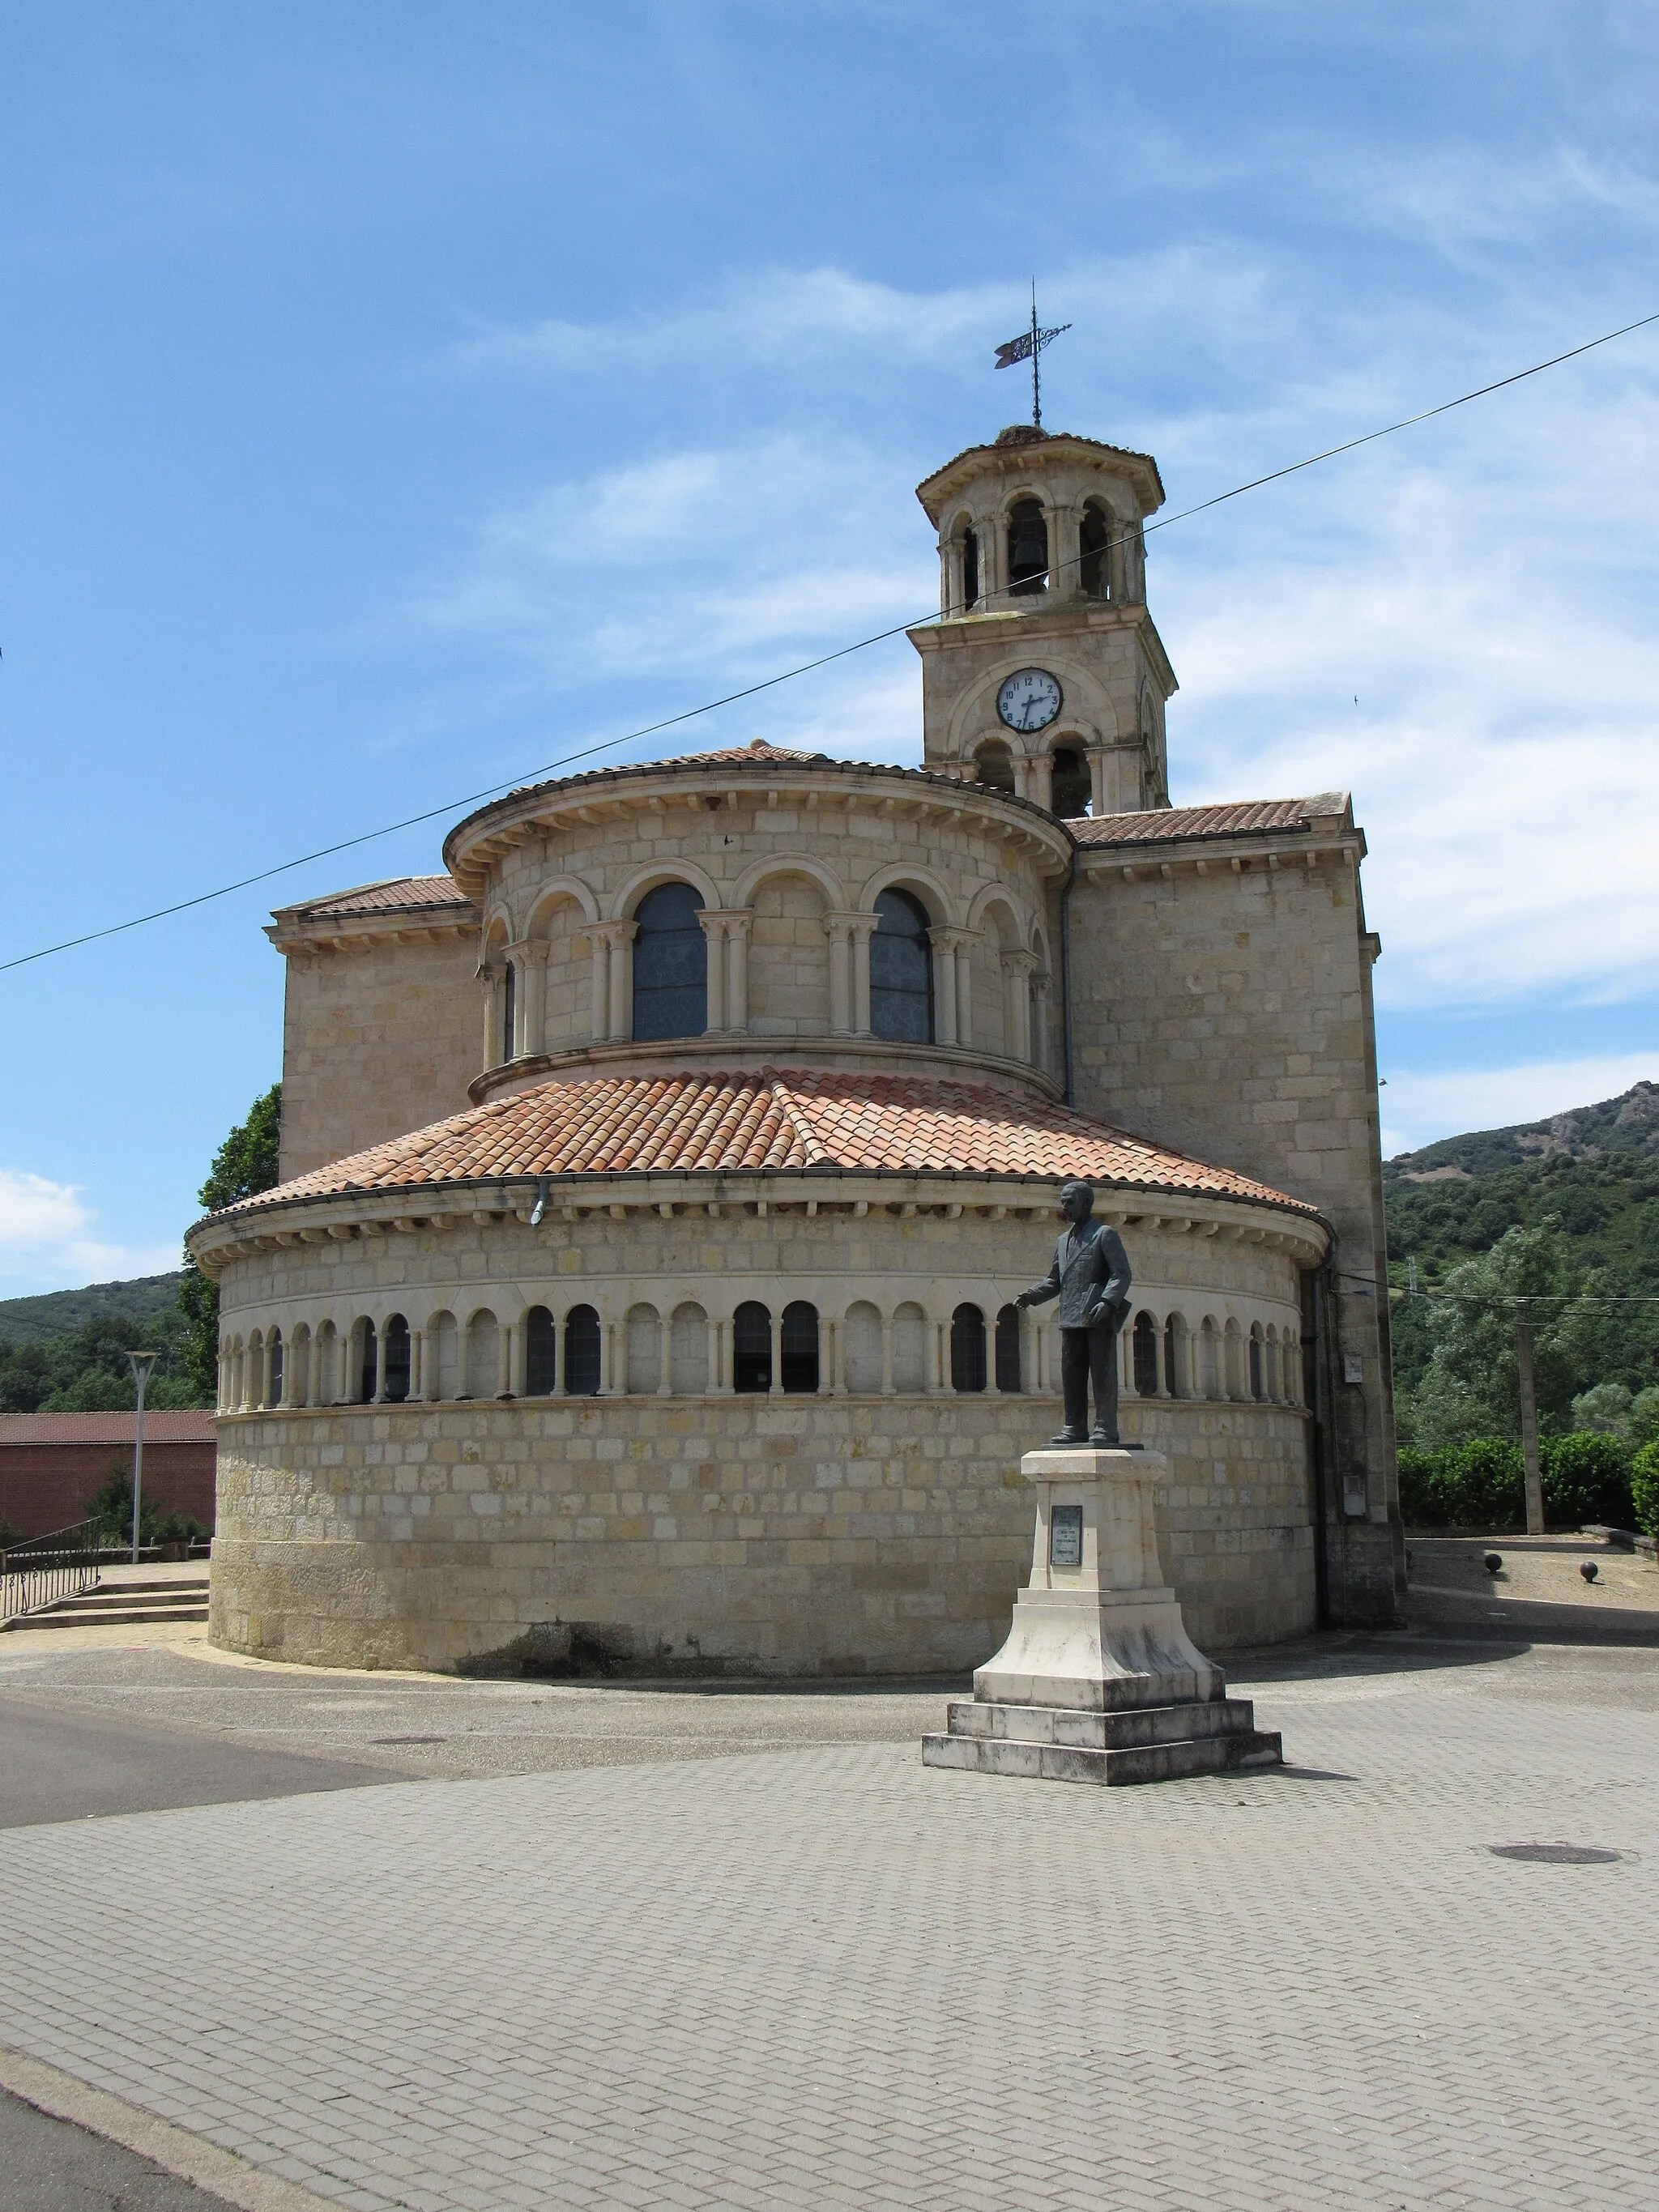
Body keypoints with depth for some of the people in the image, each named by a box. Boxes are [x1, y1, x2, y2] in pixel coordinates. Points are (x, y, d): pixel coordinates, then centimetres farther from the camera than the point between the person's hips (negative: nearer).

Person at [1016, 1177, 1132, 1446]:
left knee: (1102, 1373, -6)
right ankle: (1075, 1428, 11)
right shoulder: (1063, 1240, 21)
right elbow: (1055, 1280, 25)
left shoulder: (1105, 1234, 1)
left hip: (1099, 1316, -7)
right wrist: (1033, 1295, 6)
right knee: (1071, 1376, 6)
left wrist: (1107, 1302, -21)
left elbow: (1122, 1274, -6)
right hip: (1070, 1318, 7)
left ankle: (1105, 1428, -4)